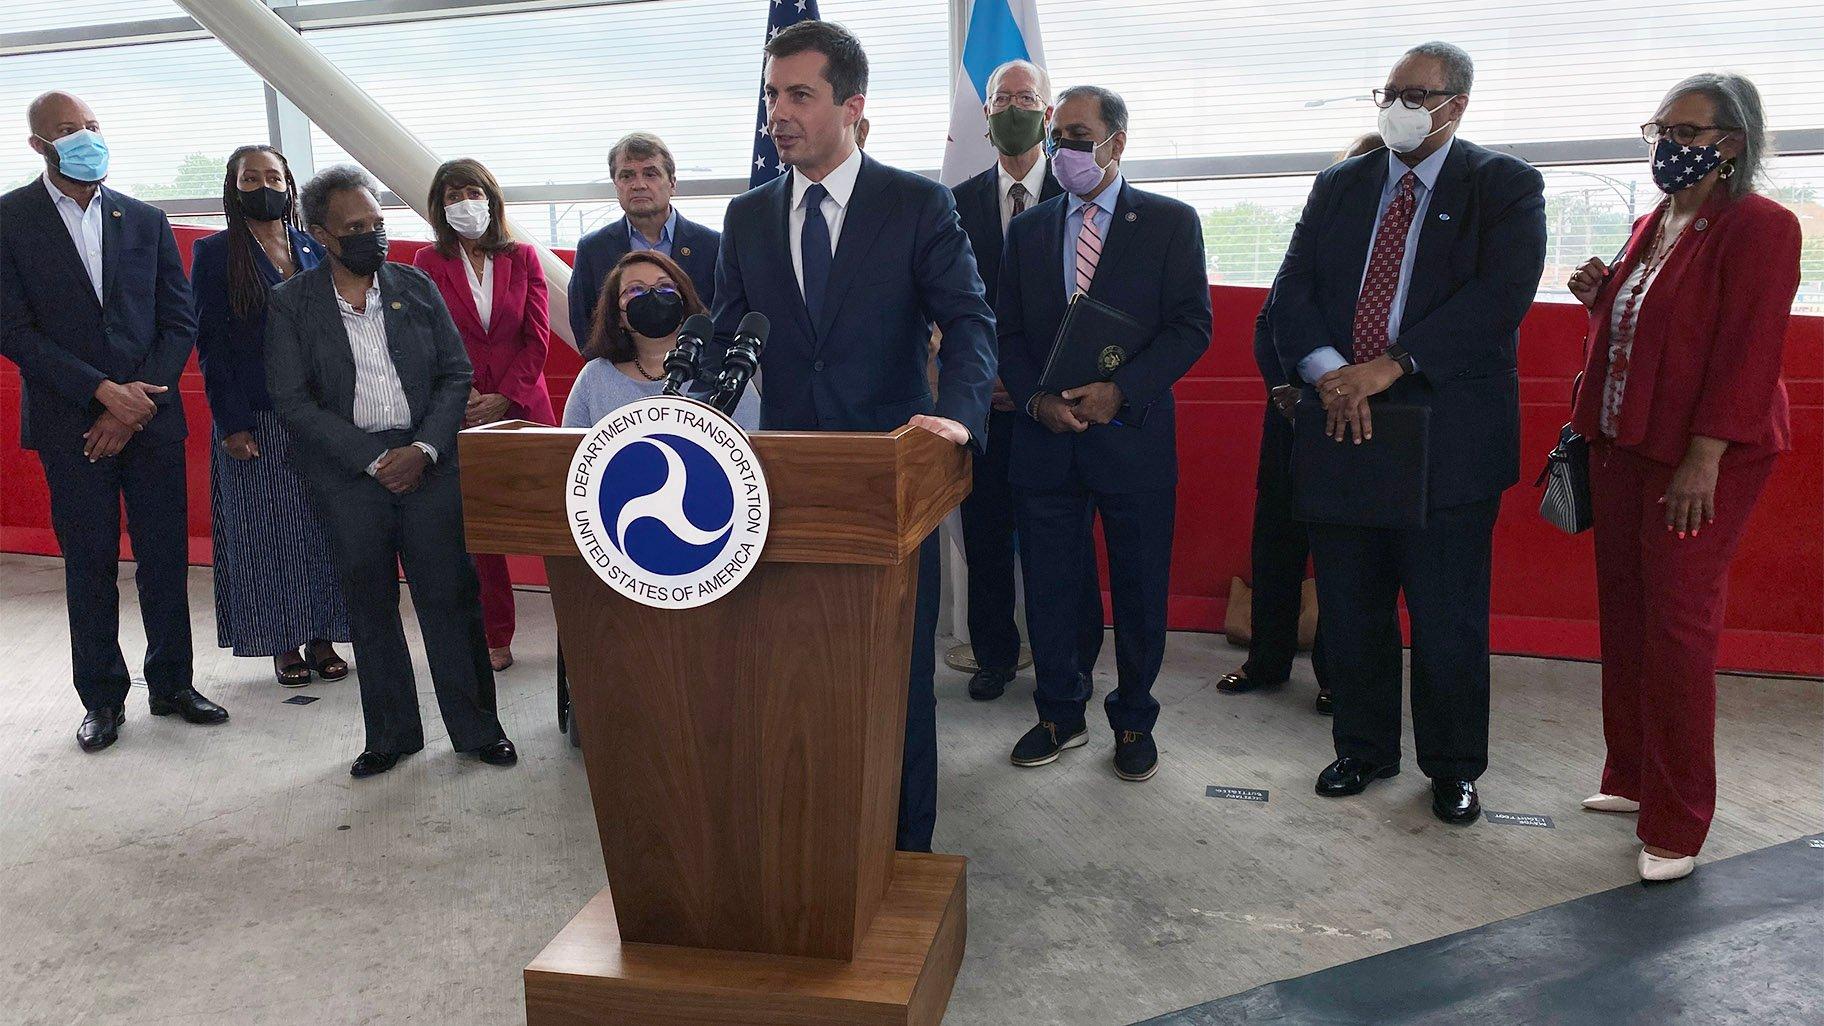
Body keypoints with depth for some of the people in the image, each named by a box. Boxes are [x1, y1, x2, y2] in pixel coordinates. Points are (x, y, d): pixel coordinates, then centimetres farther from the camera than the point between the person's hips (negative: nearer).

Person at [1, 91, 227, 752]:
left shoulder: (146, 220, 9)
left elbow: (179, 321, 5)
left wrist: (137, 402, -7)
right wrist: (104, 390, -15)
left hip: (150, 416, 2)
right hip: (70, 423, -2)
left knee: (166, 557, 5)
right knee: (89, 563, 5)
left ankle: (171, 684, 19)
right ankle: (103, 699, 17)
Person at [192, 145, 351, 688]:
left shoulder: (314, 250, 9)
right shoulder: (213, 253, 0)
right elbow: (210, 343, -3)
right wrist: (231, 423, -10)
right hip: (254, 420, -3)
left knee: (322, 527, 5)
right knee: (266, 532, 3)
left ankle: (322, 637, 15)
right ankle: (284, 646, 13)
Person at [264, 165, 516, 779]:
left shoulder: (417, 287, 7)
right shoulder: (291, 305, 1)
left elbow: (456, 375, 5)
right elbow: (292, 401, -5)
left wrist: (422, 449, -9)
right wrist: (372, 460, -12)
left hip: (428, 465, 1)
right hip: (347, 472, 0)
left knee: (451, 596, 1)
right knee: (369, 607, 8)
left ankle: (476, 726, 14)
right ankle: (390, 734, 22)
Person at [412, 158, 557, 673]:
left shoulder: (522, 258, 9)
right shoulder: (429, 263, 7)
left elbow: (537, 337, 3)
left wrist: (506, 398, -7)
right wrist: (464, 395, -10)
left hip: (523, 406, 0)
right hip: (461, 414, 0)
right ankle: (496, 639, 9)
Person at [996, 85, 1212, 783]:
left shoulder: (1170, 222, 2)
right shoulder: (1027, 229, 12)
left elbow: (1191, 326, -5)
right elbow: (1008, 333, 10)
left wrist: (1120, 390, -17)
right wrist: (1037, 399, -8)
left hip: (1133, 434, -2)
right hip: (1043, 438, 3)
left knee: (1140, 587, 7)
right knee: (1048, 584, 8)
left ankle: (1133, 720, 24)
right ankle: (1060, 714, 25)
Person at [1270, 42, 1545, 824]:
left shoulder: (1505, 187, 0)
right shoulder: (1337, 187, 12)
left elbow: (1500, 295, -15)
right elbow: (1292, 292, 2)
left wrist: (1390, 365, -23)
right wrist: (1326, 372, -17)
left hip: (1448, 438, -3)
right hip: (1343, 431, 4)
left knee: (1449, 621, 6)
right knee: (1349, 612, 12)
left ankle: (1452, 768, 26)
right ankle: (1364, 749, 31)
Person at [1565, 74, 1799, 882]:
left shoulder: (1759, 227, -10)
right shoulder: (1651, 226, 14)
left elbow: (1748, 352, -17)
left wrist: (1705, 460, -22)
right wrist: (1598, 296, 4)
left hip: (1697, 457, -8)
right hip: (1623, 445, 8)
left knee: (1679, 624, -5)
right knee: (1624, 615, 11)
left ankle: (1677, 823, 6)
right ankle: (1632, 776, 26)